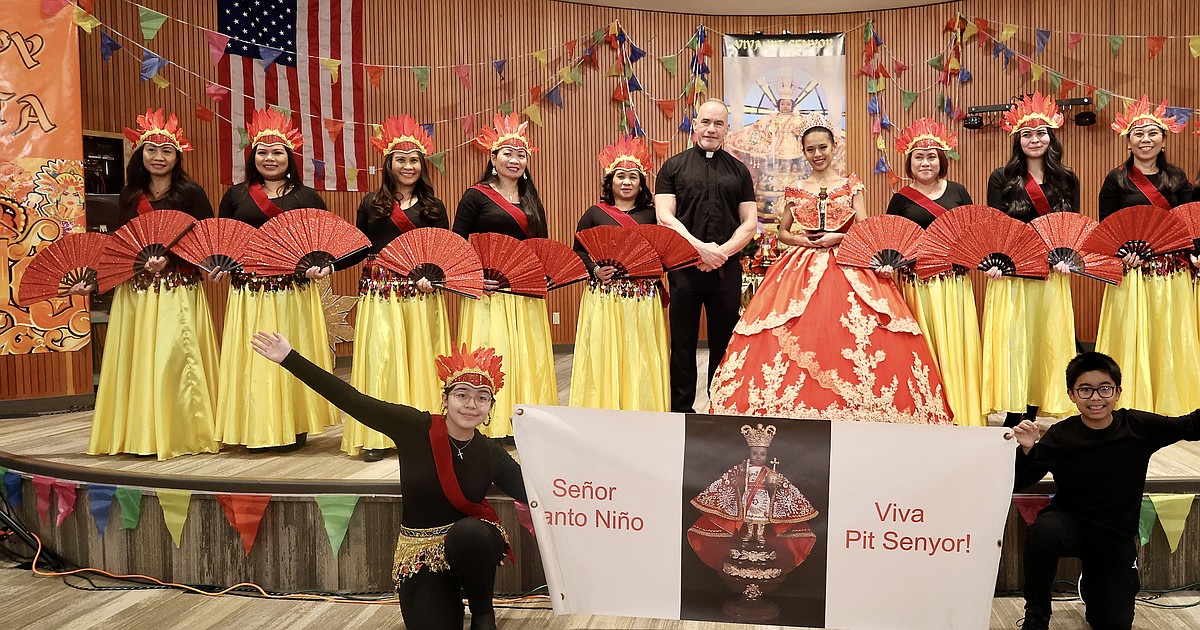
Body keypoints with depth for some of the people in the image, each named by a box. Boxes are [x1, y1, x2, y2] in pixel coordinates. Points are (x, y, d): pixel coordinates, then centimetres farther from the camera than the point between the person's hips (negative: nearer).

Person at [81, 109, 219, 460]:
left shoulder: (190, 193, -2)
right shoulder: (130, 195, 12)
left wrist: (170, 258, -17)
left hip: (178, 291, -5)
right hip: (135, 292, 5)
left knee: (173, 358, -7)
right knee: (136, 362, 5)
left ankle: (181, 433, 3)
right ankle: (140, 434, 14)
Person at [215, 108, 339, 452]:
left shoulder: (307, 196, 7)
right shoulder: (236, 195, 10)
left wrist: (324, 265, -12)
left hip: (295, 292, -1)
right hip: (249, 292, 1)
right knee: (252, 359, 2)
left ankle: (294, 428, 11)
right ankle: (256, 431, 11)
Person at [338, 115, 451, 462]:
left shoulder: (433, 207, 9)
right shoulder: (371, 203, 9)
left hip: (421, 295, 1)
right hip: (380, 293, 0)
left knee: (420, 358, 2)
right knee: (380, 358, -4)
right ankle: (377, 436, 2)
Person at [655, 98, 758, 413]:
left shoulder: (738, 171, 13)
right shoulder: (673, 167, 7)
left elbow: (750, 222, 7)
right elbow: (665, 216, -3)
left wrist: (722, 252, -9)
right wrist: (701, 248, -14)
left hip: (727, 268, 2)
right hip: (684, 266, -1)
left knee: (724, 343, 6)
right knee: (682, 343, 3)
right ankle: (681, 410, 12)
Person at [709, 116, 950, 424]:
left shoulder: (851, 185, 8)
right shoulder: (796, 190, 12)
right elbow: (782, 232, 16)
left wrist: (838, 237, -12)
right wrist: (799, 239, -4)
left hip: (846, 268, -1)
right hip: (802, 268, 2)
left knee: (845, 340, -12)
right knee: (801, 338, -8)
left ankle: (851, 412, -5)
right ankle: (801, 409, -2)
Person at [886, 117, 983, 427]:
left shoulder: (957, 192, 10)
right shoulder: (901, 199, 5)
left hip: (954, 282, 2)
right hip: (917, 282, -2)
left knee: (957, 347, 2)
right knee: (923, 350, -1)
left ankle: (961, 415, 12)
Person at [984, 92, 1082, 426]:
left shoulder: (1067, 180, 11)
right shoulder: (1001, 178, 3)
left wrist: (1067, 256, -9)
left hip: (1051, 274, 3)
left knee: (1046, 341, 4)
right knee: (1013, 342, -6)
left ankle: (1029, 417, 13)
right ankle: (1015, 421, 0)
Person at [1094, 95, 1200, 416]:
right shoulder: (1117, 179, 2)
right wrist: (1124, 253, -16)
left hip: (1172, 275, 3)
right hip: (1132, 275, -3)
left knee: (1171, 341, 5)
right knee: (1132, 341, -3)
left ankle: (1170, 409, 14)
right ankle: (1131, 411, 5)